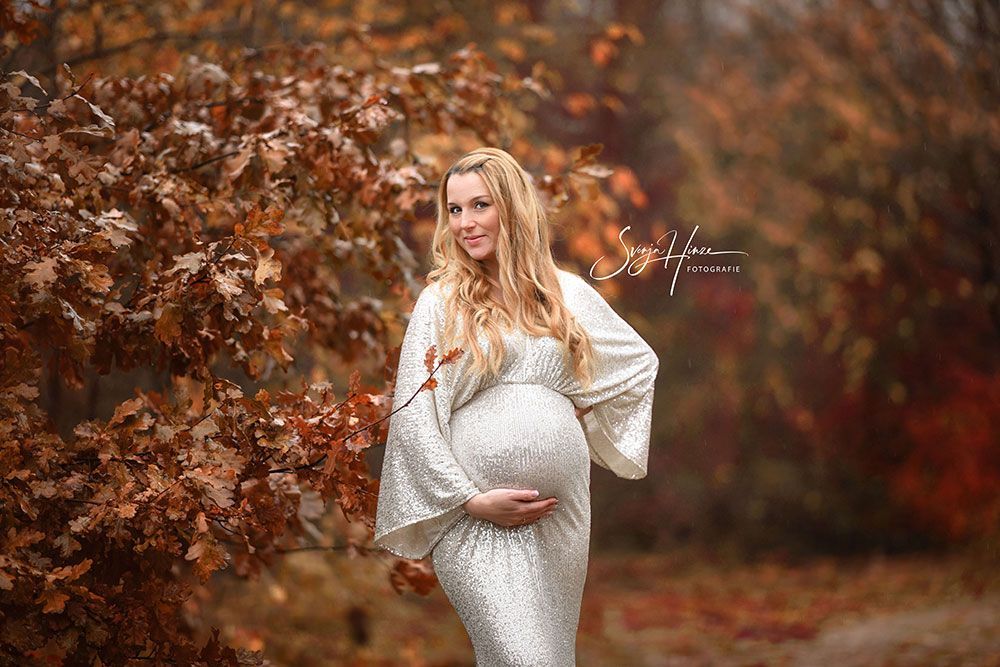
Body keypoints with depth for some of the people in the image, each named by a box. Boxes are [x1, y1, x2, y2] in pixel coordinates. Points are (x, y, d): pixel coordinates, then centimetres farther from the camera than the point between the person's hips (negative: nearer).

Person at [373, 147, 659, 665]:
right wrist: (471, 499, -10)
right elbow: (413, 417, -4)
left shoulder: (567, 292, 11)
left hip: (561, 507, 4)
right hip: (476, 521, -4)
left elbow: (642, 362, 25)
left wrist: (583, 411, 13)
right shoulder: (441, 300, 2)